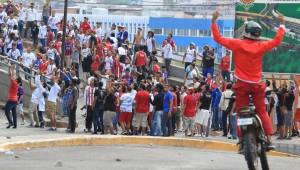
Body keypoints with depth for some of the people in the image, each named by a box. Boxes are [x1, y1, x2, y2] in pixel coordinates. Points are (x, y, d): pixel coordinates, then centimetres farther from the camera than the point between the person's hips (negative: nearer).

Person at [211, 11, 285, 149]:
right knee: (262, 112, 8)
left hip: (242, 85, -1)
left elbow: (218, 38, -1)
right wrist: (282, 25, 21)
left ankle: (242, 141, -5)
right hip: (257, 85, 1)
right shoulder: (261, 46, -3)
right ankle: (269, 140, -2)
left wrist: (214, 21, 7)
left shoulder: (237, 44, -7)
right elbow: (277, 40, 8)